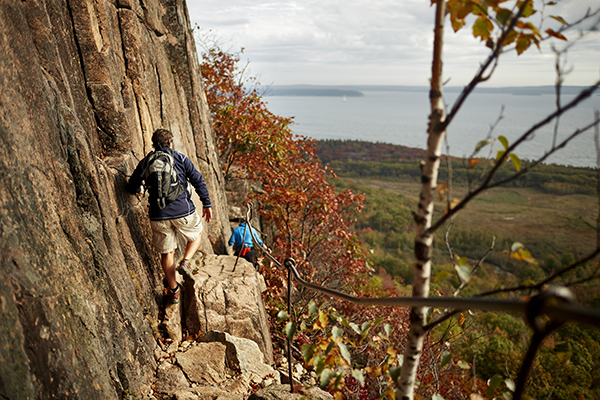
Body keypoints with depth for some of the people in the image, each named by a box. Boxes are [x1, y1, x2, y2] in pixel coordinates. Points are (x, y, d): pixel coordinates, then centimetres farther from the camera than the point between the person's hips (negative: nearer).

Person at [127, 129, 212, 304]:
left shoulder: (145, 162, 8)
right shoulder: (181, 158, 2)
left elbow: (132, 186, 14)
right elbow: (198, 181, -3)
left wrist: (140, 190, 37)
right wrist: (206, 204, 3)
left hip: (159, 215, 3)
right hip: (183, 211, -2)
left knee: (167, 252, 15)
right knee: (197, 235, 26)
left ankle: (173, 291, 23)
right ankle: (185, 263, 3)